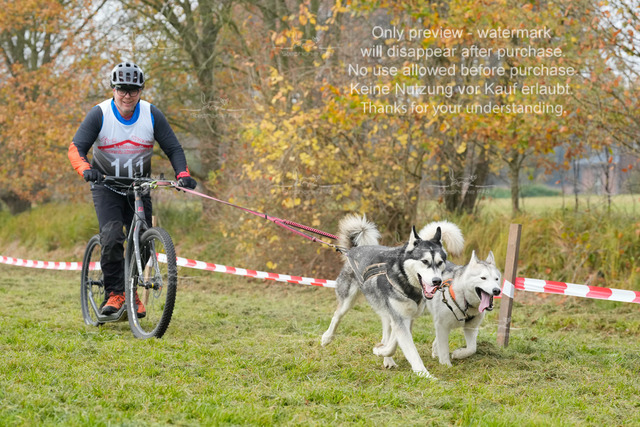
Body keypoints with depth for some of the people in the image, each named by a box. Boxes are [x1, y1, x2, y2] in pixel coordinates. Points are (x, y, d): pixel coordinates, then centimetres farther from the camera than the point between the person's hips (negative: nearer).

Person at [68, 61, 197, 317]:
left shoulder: (152, 115, -9)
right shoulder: (99, 114, -15)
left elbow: (173, 149, -6)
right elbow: (76, 148, -21)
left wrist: (183, 174, -25)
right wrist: (86, 169, -42)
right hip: (106, 184, -3)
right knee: (112, 236, -22)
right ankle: (114, 293, -13)